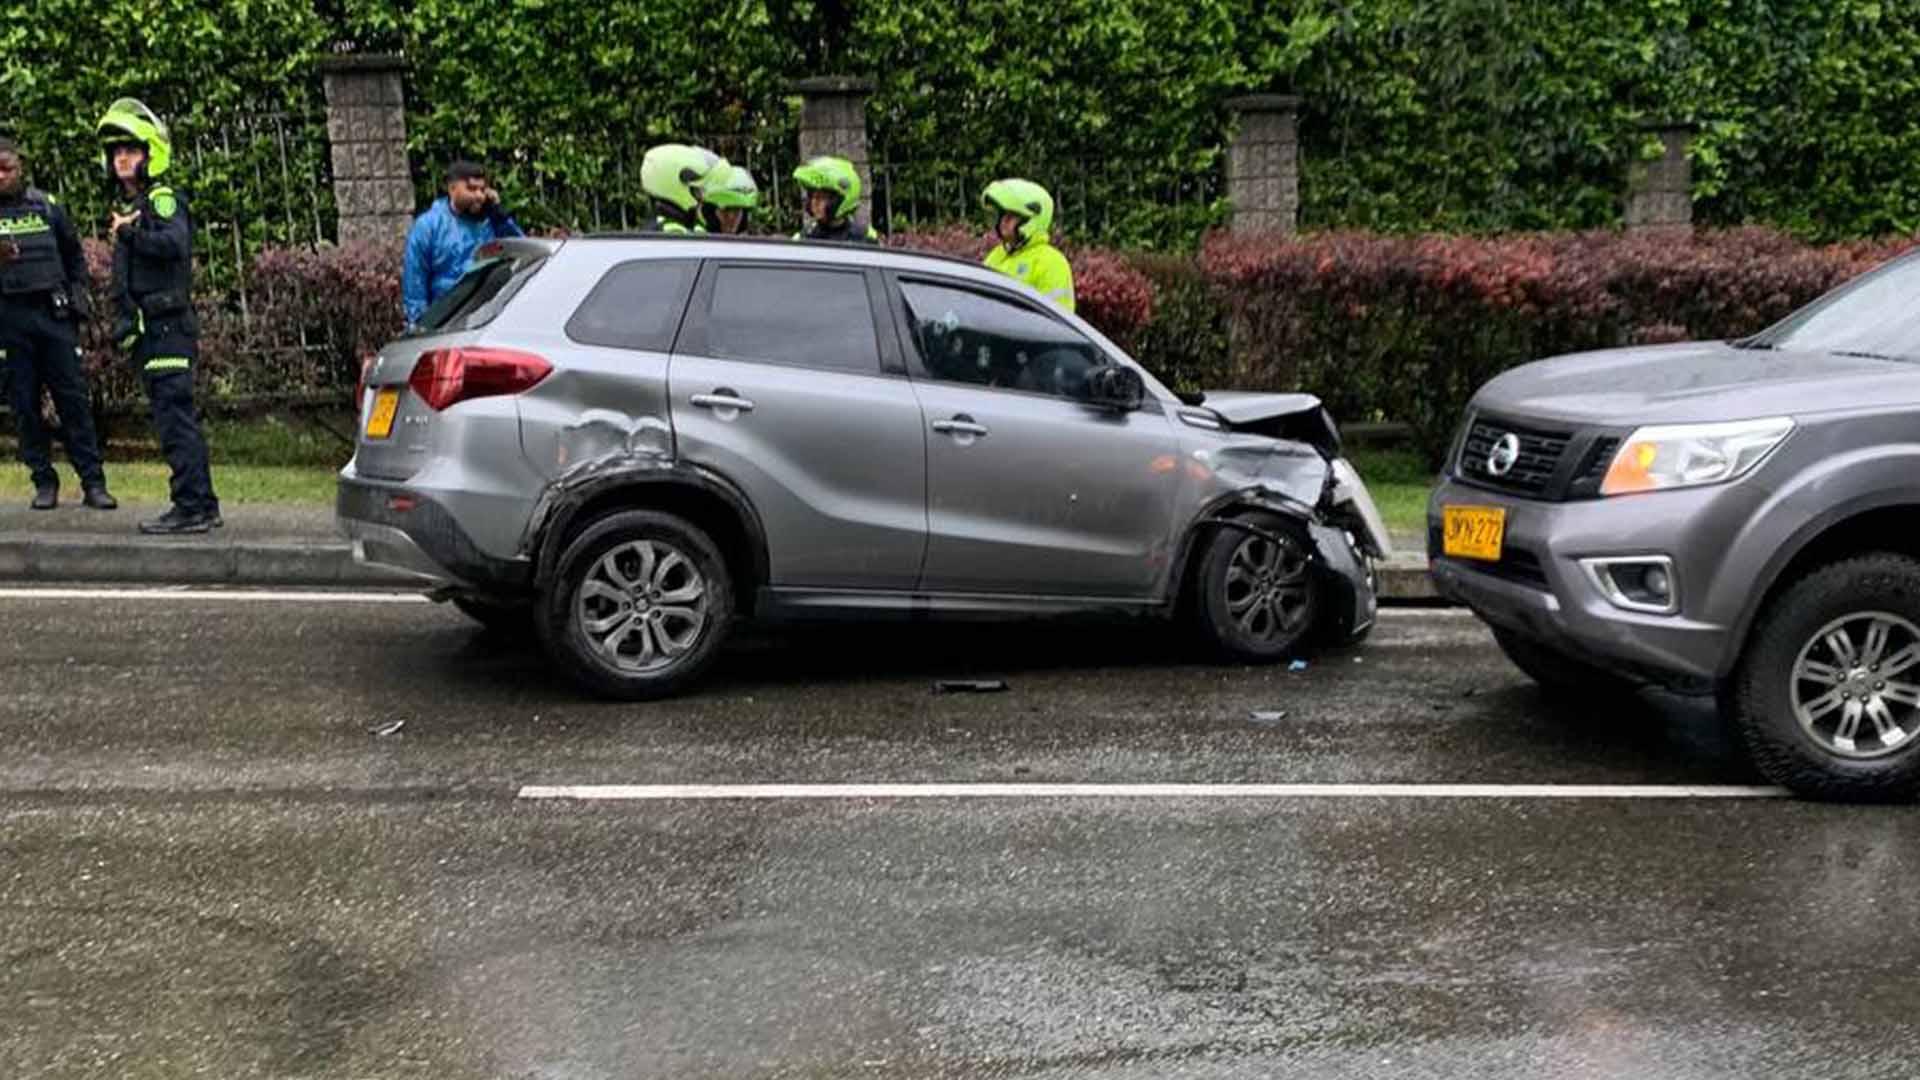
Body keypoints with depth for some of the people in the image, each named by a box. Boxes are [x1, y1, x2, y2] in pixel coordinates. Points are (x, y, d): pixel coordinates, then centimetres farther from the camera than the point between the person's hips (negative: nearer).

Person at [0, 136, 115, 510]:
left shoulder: (46, 206, 9)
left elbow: (74, 252, 21)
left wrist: (78, 293, 12)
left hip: (53, 314, 1)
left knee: (73, 398, -1)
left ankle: (93, 482, 1)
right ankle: (44, 481, 12)